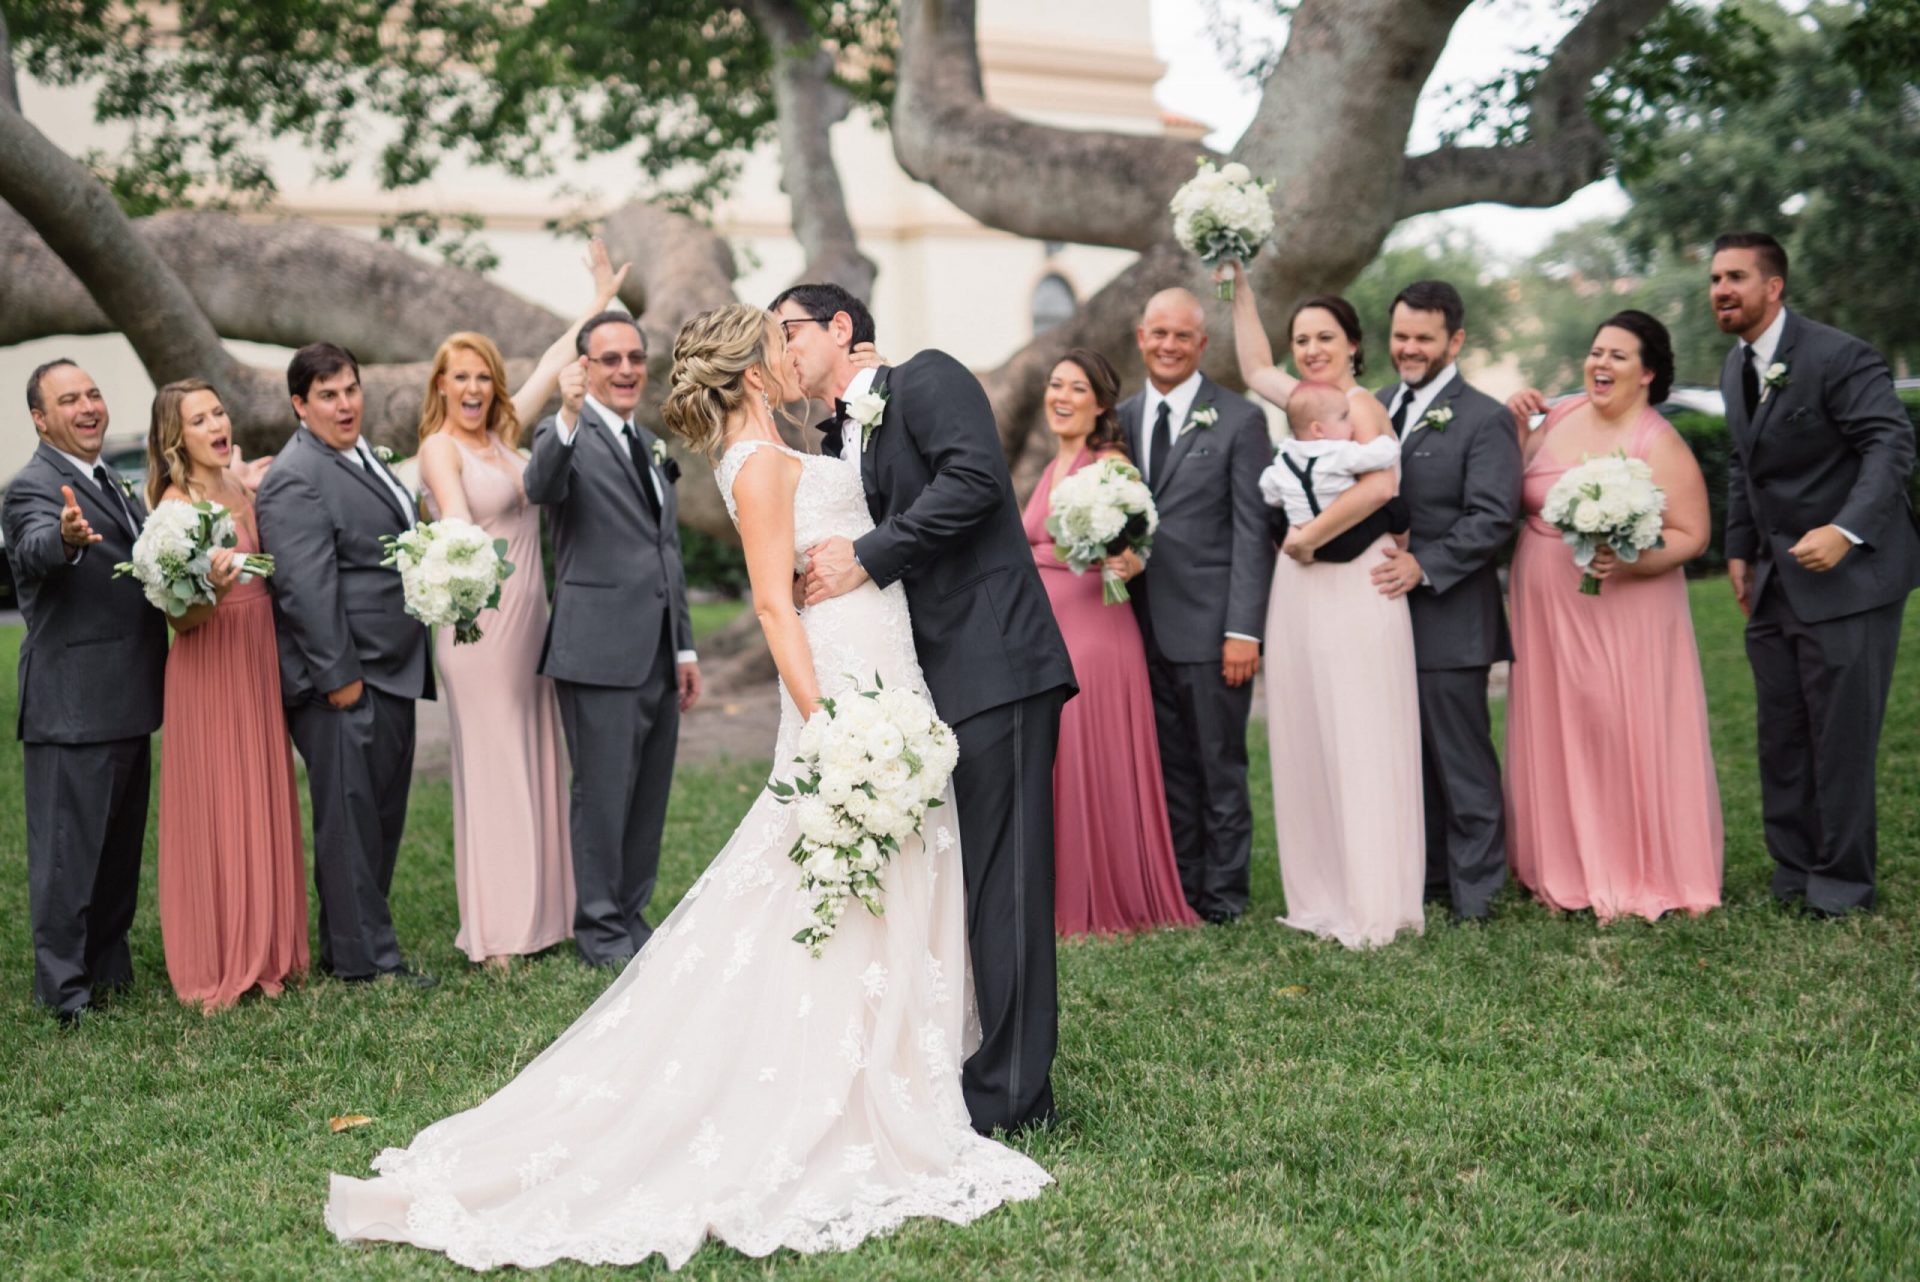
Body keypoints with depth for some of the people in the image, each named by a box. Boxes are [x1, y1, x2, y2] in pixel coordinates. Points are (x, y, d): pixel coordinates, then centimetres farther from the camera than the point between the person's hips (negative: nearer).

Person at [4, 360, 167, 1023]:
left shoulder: (115, 484, 16)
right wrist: (66, 538, -56)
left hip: (127, 704, 9)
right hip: (71, 707, -9)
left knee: (120, 846, 18)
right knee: (68, 850, -2)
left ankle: (109, 968, 30)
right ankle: (64, 992, 5)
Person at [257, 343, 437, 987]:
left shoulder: (362, 458, 17)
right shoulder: (297, 478, -14)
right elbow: (305, 587, -20)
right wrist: (339, 676, -21)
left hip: (388, 670, 10)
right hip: (345, 678, -10)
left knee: (382, 816, 14)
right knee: (350, 819, -2)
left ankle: (347, 946, 24)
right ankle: (365, 957, 5)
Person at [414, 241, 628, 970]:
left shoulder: (502, 437, 13)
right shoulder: (439, 448, -6)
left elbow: (552, 367, 21)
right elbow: (457, 528, -21)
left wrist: (601, 301, 24)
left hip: (529, 619, 7)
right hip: (480, 621, -7)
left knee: (537, 764, 9)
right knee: (489, 768, -4)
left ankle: (540, 914, 16)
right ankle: (492, 934, 1)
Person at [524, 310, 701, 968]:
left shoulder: (652, 445, 19)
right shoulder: (567, 435, -6)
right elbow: (540, 487, -30)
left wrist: (685, 646, 20)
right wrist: (568, 419, -46)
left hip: (658, 655, 7)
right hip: (601, 652, -7)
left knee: (649, 796, 13)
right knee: (603, 795, 0)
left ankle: (631, 916, 25)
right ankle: (601, 931, 11)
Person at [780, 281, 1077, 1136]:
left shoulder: (925, 381, -1)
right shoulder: (836, 447, 22)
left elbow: (975, 477, -19)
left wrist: (866, 557, -17)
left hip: (994, 671, -9)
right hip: (929, 685, 9)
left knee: (1001, 877, -5)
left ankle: (1011, 1093, 1)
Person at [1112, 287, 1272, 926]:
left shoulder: (1238, 421, -4)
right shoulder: (1122, 419, 12)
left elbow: (1253, 532, -8)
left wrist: (1244, 630, -13)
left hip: (1210, 626, -5)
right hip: (1146, 627, 5)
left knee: (1220, 766, 4)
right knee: (1169, 768, 11)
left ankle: (1224, 895, 13)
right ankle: (1179, 890, 19)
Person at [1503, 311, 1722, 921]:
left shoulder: (1660, 446, -11)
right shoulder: (1559, 416, 5)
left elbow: (1691, 535, -12)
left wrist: (1629, 559, -27)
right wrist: (1517, 430, -2)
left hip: (1621, 614, -6)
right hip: (1546, 614, 6)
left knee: (1626, 739, 0)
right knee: (1558, 736, 12)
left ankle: (1642, 876, 15)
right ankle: (1572, 868, 26)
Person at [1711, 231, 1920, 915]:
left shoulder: (1839, 357, -15)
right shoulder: (1736, 366, 11)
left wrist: (1846, 531, -34)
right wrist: (1740, 549, 16)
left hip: (1846, 576, -8)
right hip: (1774, 582, 8)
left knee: (1841, 732, -2)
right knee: (1781, 735, 10)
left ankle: (1842, 878, 9)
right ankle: (1793, 867, 20)